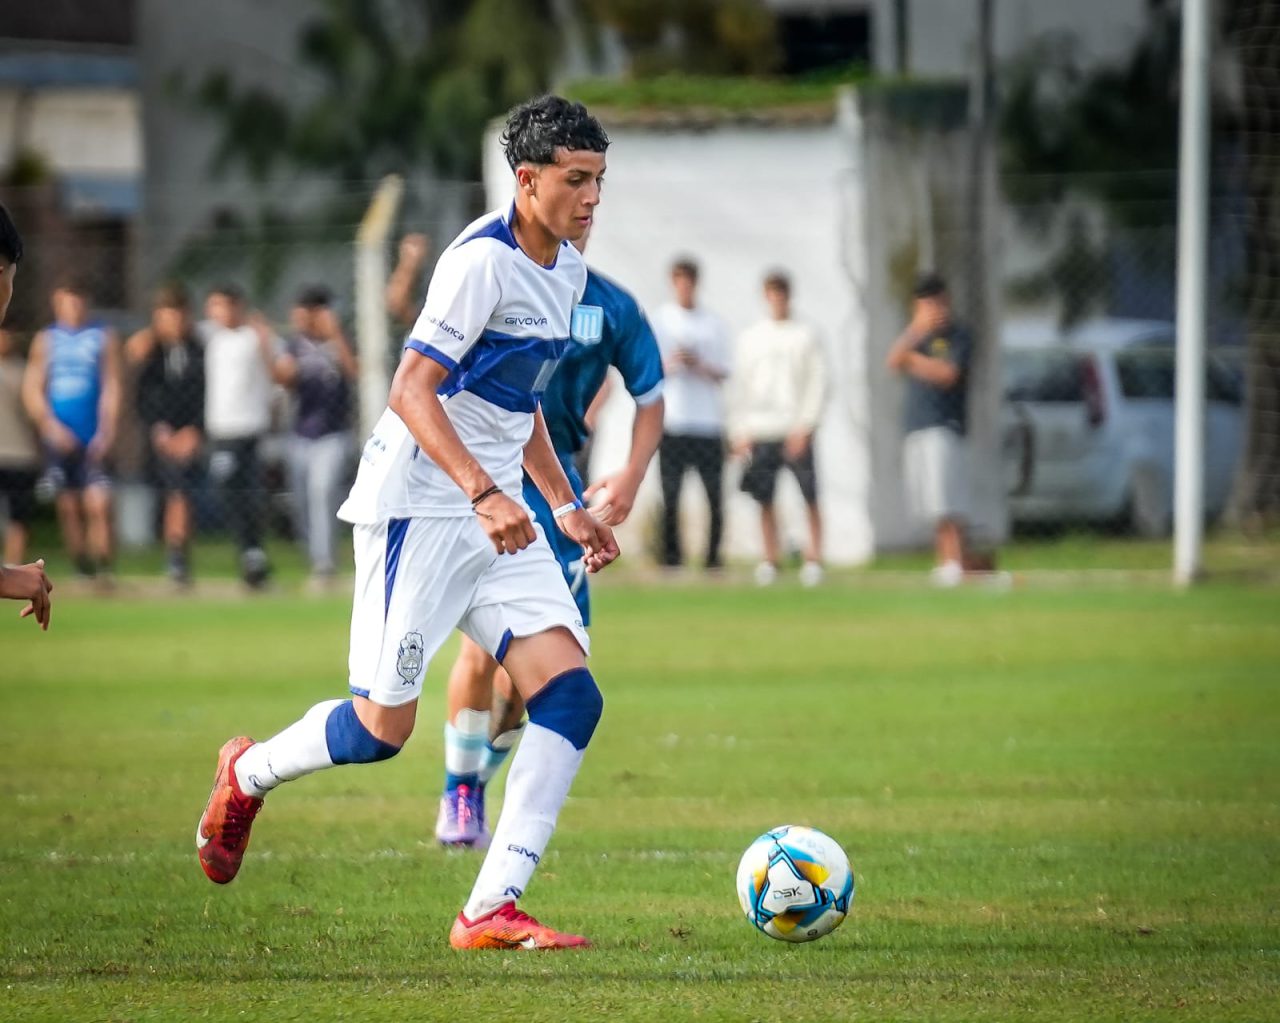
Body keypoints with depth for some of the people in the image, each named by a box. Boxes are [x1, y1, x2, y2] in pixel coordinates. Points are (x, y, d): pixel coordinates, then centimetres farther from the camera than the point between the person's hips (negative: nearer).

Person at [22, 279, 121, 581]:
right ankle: (82, 570, 12)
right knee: (68, 508, 3)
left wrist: (105, 432, -11)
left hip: (94, 440, -3)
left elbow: (111, 387, 0)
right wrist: (51, 425, -8)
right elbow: (32, 389, 6)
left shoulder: (104, 337, 4)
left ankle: (104, 571, -13)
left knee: (98, 505, -15)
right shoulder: (46, 340, 9)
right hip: (60, 439, 3)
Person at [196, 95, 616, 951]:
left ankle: (492, 909, -10)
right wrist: (484, 493, -32)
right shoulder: (484, 261, -17)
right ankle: (247, 776, 28)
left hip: (500, 516, 8)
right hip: (419, 505, -8)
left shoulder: (566, 270, 12)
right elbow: (411, 391, -23)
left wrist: (565, 507, 20)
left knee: (570, 692, -9)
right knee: (384, 727, -4)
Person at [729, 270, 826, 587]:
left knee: (810, 497, -6)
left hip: (796, 432, -2)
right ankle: (770, 559, 9)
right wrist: (739, 431, 1)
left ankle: (814, 558, -2)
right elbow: (739, 386, 10)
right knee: (764, 500, 1)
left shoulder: (806, 336, 5)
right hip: (760, 431, 2)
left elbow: (816, 383, 1)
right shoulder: (750, 338, 11)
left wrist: (804, 427, -9)